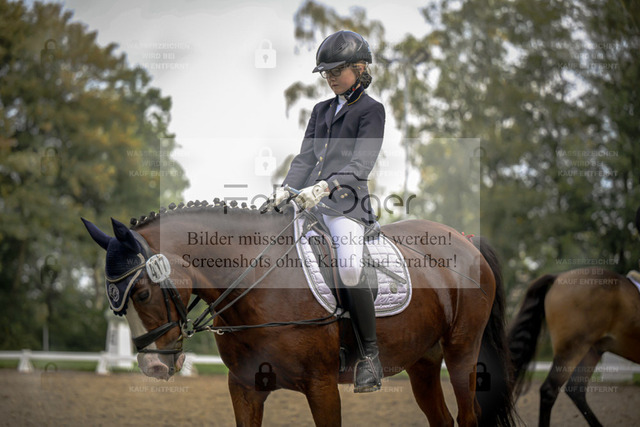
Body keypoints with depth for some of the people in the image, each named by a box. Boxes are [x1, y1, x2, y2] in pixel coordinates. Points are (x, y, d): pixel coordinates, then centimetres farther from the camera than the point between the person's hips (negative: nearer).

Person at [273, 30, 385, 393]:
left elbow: (361, 163, -11)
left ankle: (371, 357, -19)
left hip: (347, 203, -7)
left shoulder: (371, 110, 3)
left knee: (350, 271, -28)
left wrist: (324, 187, -26)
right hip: (308, 202, 7)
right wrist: (285, 192, -1)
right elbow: (306, 158, 18)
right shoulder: (321, 111, 24)